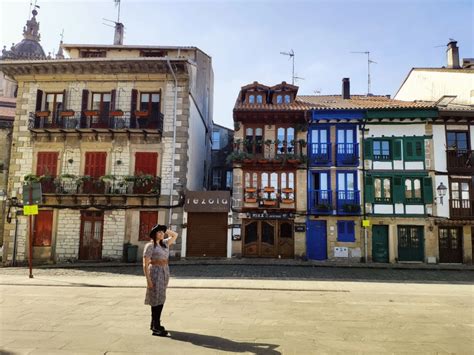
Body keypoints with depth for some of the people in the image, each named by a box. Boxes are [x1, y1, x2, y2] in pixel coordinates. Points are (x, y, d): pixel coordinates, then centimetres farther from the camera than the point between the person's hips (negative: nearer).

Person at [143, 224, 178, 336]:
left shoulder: (165, 243, 11)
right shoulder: (150, 246, -9)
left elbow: (175, 235, 23)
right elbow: (145, 264, -12)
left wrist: (165, 230, 9)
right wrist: (148, 279, -17)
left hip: (165, 272, 7)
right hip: (155, 271, -7)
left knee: (161, 299, 12)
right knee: (157, 299, -6)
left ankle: (154, 323, 25)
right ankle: (156, 328, -2)